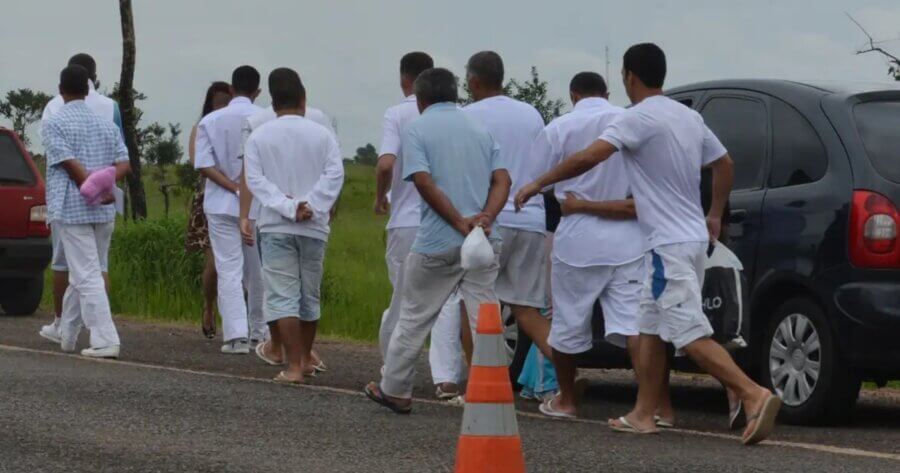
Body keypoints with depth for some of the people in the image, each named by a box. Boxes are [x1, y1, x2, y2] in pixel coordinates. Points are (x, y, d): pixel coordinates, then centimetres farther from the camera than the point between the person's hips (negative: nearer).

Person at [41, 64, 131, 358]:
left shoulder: (54, 124, -4)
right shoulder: (106, 125, 14)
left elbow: (70, 164, -13)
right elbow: (124, 165, 3)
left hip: (71, 210, -6)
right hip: (104, 212, 6)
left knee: (87, 277, -8)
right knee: (82, 275, 16)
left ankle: (106, 342, -16)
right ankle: (67, 336, 27)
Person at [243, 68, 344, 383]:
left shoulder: (259, 137, 0)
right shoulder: (321, 134, 1)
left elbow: (255, 179, -9)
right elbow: (334, 174, -9)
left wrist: (287, 207, -14)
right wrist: (311, 206, -13)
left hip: (276, 226, -2)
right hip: (314, 227, 2)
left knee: (282, 295, -4)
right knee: (310, 295, 16)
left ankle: (294, 366, -13)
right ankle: (306, 359, 28)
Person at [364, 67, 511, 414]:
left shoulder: (417, 129, -1)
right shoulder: (480, 129, 14)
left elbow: (424, 182, -14)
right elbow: (502, 180, 2)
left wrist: (460, 222, -15)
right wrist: (485, 217, -11)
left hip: (437, 242, -4)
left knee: (414, 318, 10)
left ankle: (394, 391, 20)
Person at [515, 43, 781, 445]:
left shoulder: (638, 118, -14)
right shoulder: (689, 117, 13)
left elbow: (587, 158, -23)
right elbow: (724, 164, 23)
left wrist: (537, 184, -12)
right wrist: (715, 215, 33)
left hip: (669, 245, -9)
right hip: (693, 236, 9)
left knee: (691, 335, -13)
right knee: (651, 328, 16)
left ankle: (754, 394, -24)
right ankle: (643, 414, 19)